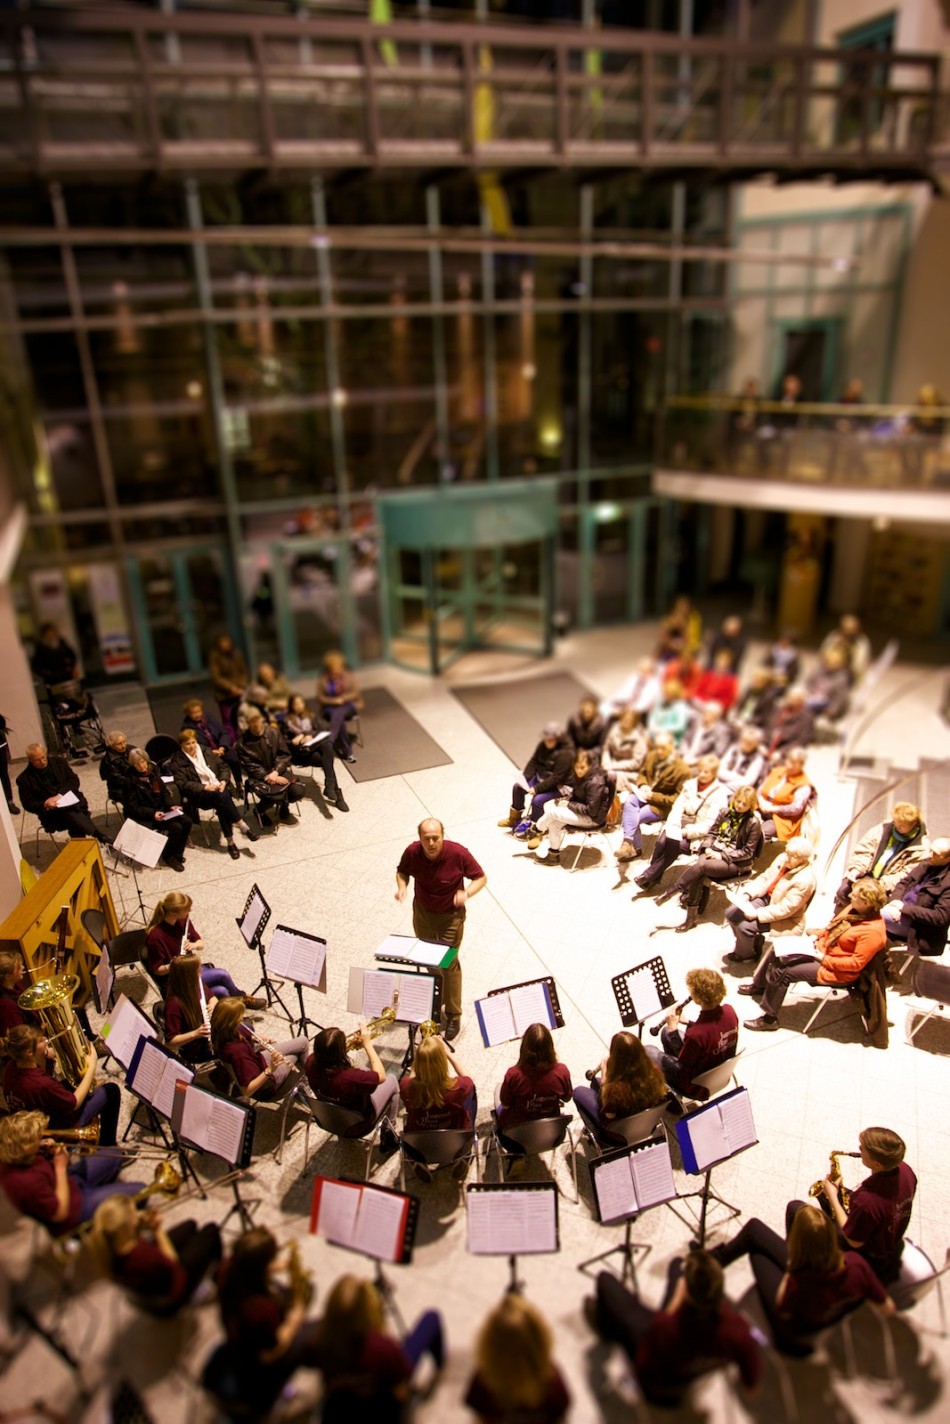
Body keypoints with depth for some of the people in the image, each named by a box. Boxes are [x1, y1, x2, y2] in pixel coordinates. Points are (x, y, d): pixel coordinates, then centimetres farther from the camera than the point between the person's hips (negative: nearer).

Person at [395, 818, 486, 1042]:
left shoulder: (458, 853, -27)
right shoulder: (412, 852, -19)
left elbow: (481, 878, -14)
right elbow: (402, 871, 3)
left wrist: (467, 893, -33)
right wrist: (401, 887, -19)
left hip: (451, 915, -3)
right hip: (422, 912, 4)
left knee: (449, 963, -1)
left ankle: (453, 1016, 14)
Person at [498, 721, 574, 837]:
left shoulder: (566, 753, -29)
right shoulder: (544, 745, -6)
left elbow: (556, 778, -29)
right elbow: (534, 761, 0)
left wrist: (537, 788, -29)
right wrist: (524, 777, -15)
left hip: (558, 785, -8)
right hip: (541, 777, 8)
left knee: (537, 800, -28)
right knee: (517, 787, 0)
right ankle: (514, 818, 21)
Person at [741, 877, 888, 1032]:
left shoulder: (873, 931, -28)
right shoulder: (855, 908, -4)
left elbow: (856, 963, -26)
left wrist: (824, 959, -22)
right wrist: (818, 936, 0)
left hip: (836, 970, -9)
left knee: (781, 972, -14)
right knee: (777, 951, 8)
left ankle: (769, 1019, 3)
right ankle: (759, 986, 32)